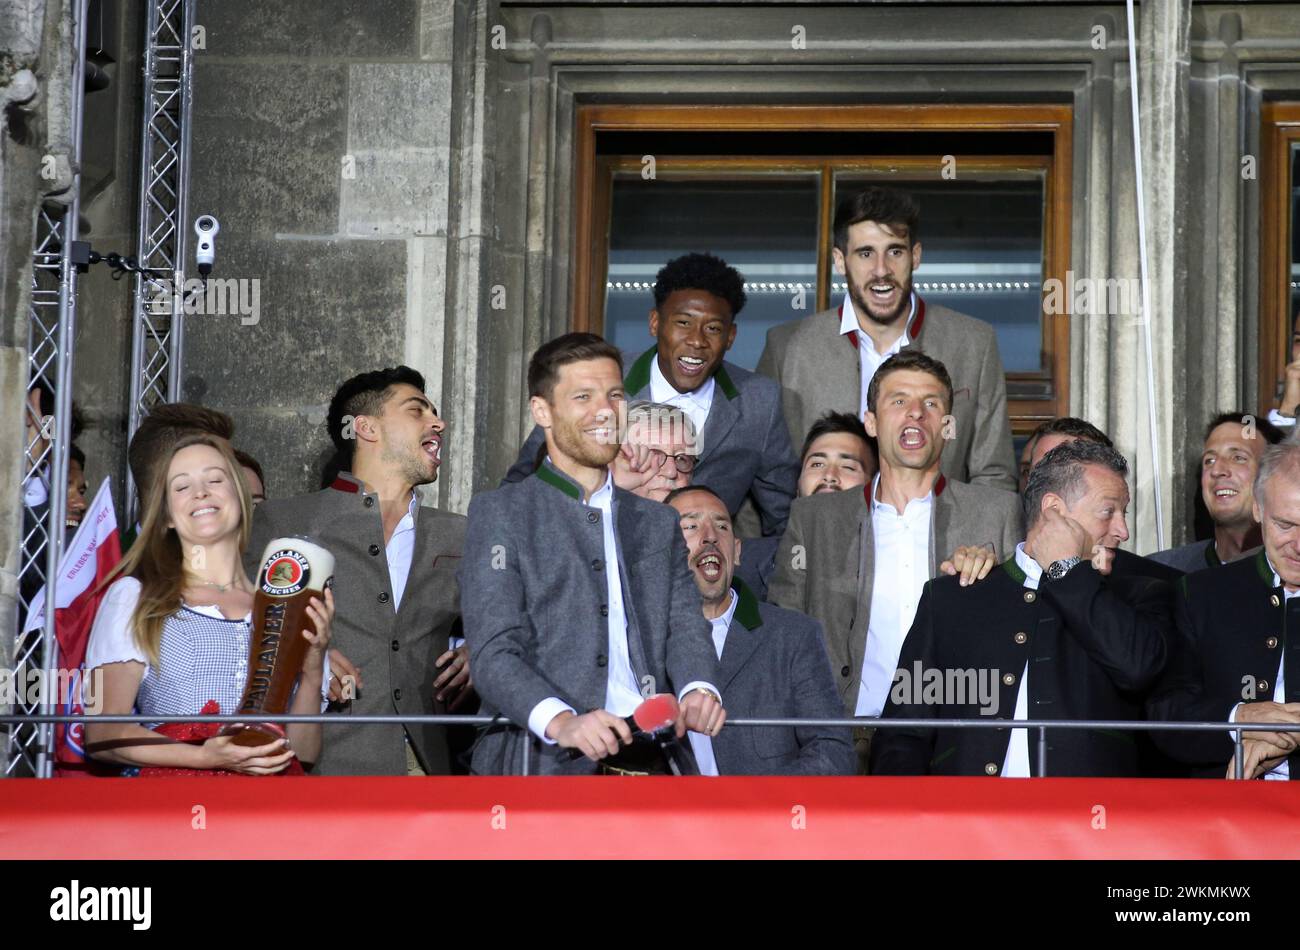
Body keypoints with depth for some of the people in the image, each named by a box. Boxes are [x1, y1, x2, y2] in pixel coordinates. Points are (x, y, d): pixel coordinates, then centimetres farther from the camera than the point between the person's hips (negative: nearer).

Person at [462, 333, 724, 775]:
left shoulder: (659, 522, 24)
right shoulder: (500, 513, 8)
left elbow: (685, 627, 13)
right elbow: (494, 652, -3)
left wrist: (698, 689, -11)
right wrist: (560, 721, -22)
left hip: (649, 759, 4)